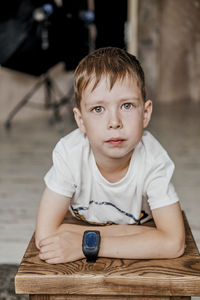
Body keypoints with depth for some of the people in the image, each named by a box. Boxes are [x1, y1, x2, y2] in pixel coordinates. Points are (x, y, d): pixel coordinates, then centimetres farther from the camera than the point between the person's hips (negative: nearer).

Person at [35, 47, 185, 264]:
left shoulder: (153, 159, -23)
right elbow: (45, 234, -25)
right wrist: (134, 233, -27)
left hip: (139, 261, 0)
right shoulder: (69, 152, -22)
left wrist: (88, 243, -33)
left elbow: (173, 243, -28)